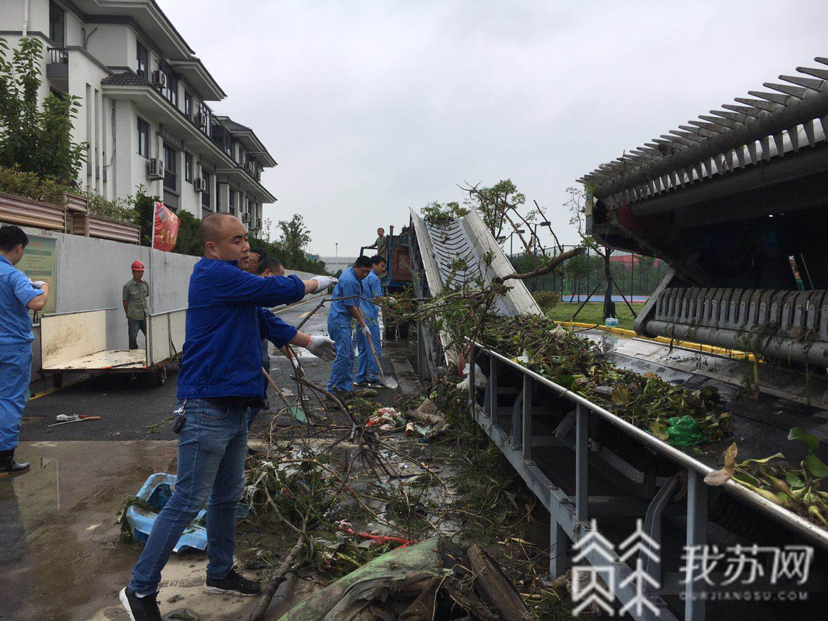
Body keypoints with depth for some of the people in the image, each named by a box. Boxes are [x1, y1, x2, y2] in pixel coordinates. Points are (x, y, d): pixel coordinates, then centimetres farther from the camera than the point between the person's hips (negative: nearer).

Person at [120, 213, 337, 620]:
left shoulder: (233, 282, 15)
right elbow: (275, 291, -16)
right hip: (207, 408, -10)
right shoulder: (212, 274, -14)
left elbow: (265, 321, 24)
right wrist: (314, 284, 2)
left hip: (234, 409, 10)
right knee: (188, 502, -4)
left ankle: (220, 574, 35)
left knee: (228, 495, 19)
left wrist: (309, 343, 25)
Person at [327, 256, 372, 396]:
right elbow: (351, 306, -17)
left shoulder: (355, 277, 13)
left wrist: (360, 317, 19)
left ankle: (346, 388, 16)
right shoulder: (349, 281, -20)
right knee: (343, 354, -12)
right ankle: (332, 388, -7)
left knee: (349, 354, 12)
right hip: (339, 320, -11)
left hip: (344, 321, 11)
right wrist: (363, 325, -10)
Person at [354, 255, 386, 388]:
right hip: (370, 317, -9)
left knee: (362, 349, 13)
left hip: (359, 316, 9)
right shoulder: (374, 278, -9)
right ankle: (374, 379, -3)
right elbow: (378, 299, -12)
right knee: (375, 348, -4)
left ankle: (360, 379, 15)